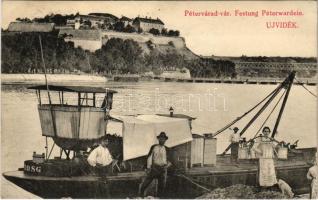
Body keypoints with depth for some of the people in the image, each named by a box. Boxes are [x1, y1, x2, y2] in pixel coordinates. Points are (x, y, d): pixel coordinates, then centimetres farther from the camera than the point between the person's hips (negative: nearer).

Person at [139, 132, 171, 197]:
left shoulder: (167, 149, 5)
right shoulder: (153, 147, 3)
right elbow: (149, 157, 2)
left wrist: (167, 165, -7)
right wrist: (148, 167, -6)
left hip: (163, 169, 1)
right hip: (154, 168, -1)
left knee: (162, 185, 2)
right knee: (146, 182, -1)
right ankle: (141, 194, 18)